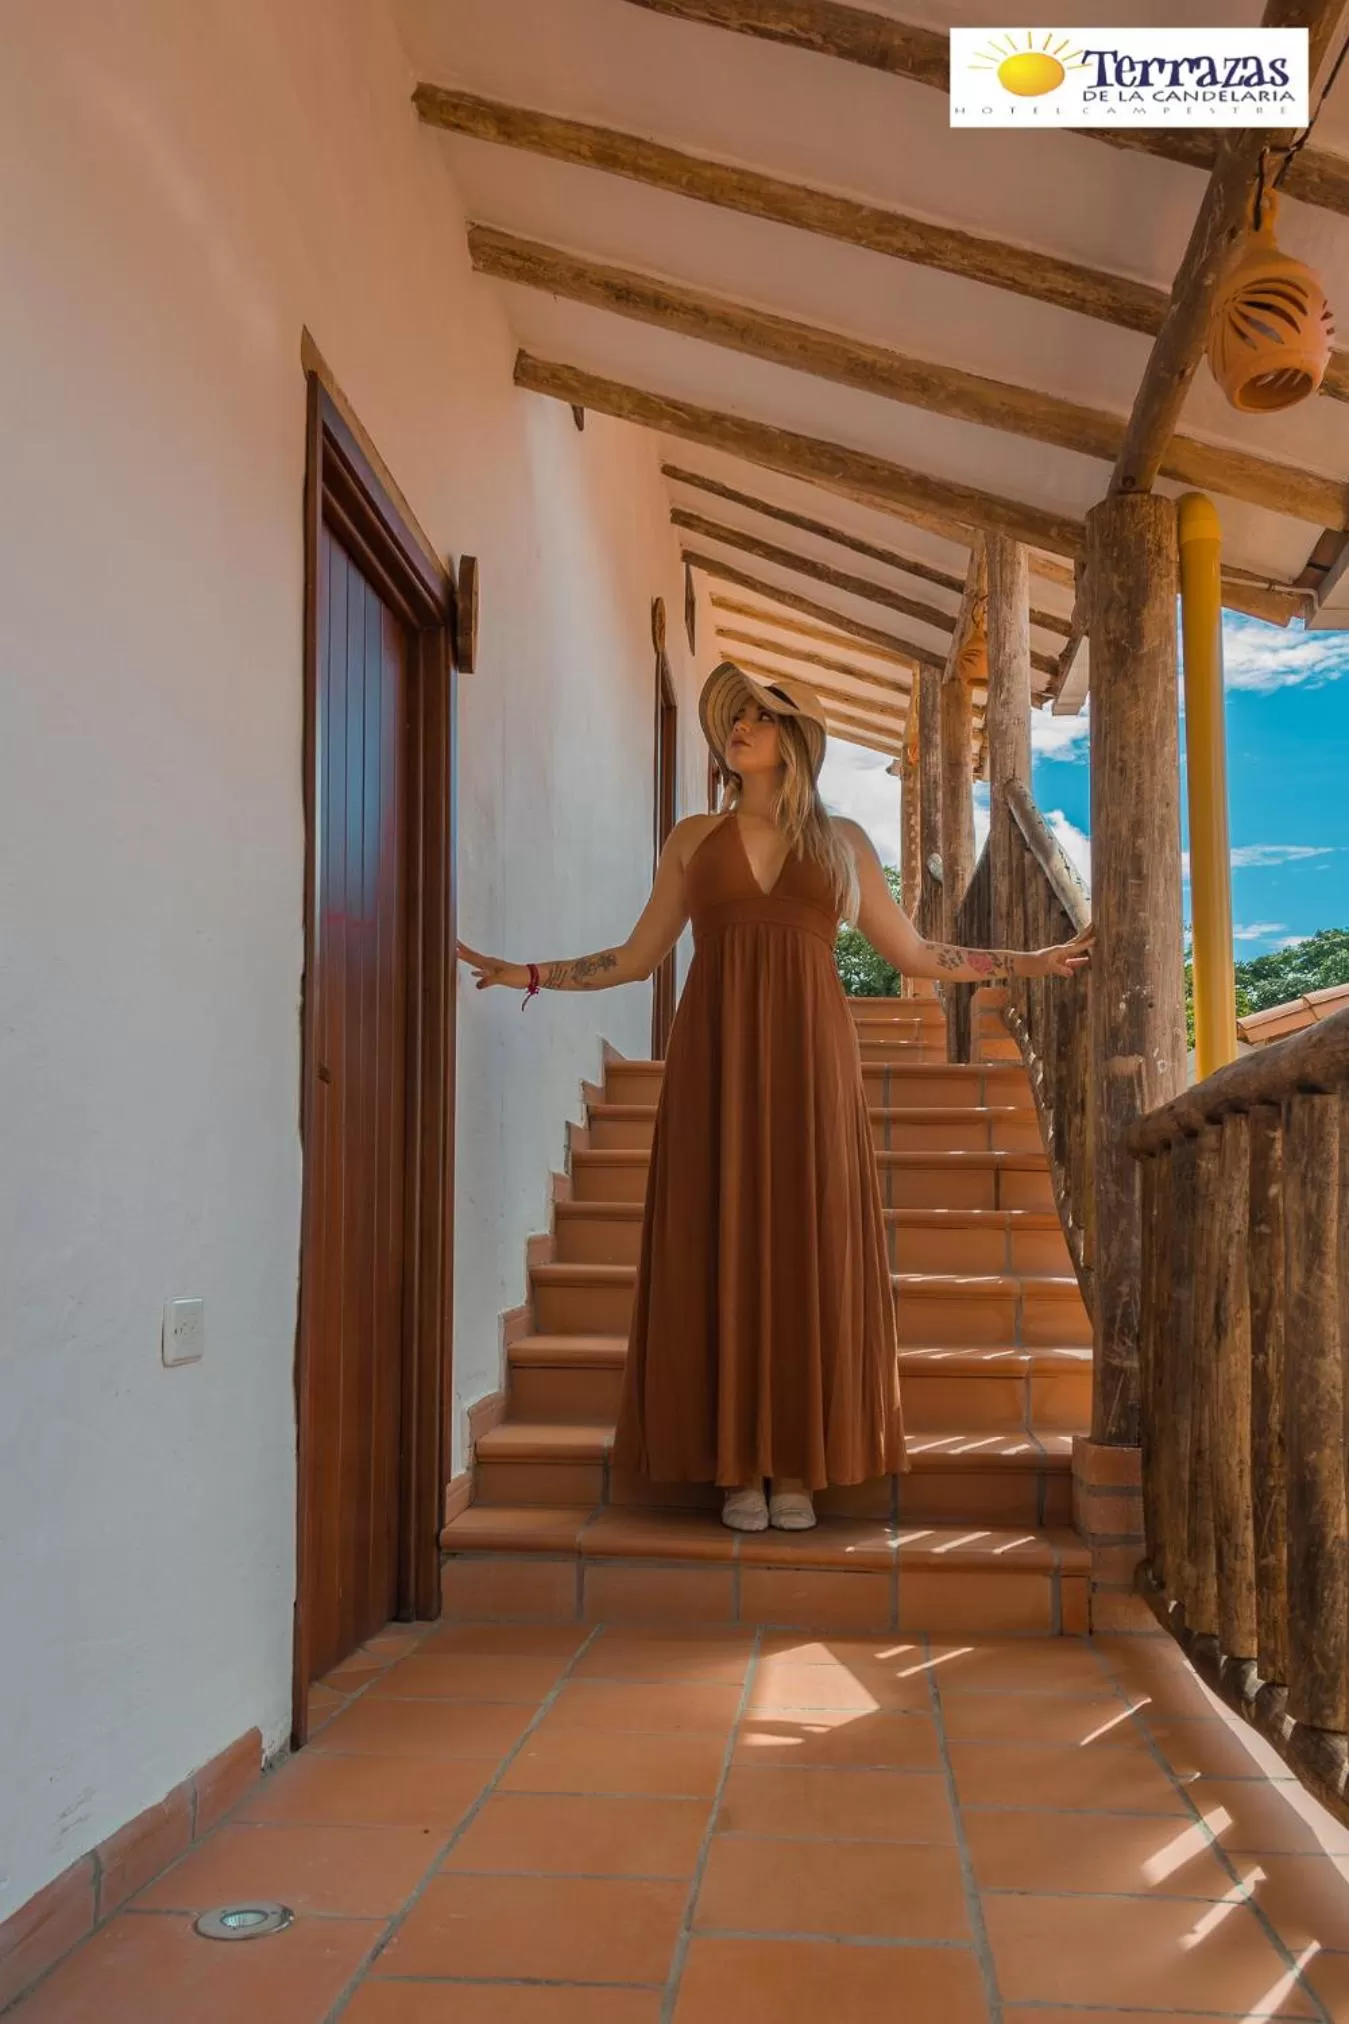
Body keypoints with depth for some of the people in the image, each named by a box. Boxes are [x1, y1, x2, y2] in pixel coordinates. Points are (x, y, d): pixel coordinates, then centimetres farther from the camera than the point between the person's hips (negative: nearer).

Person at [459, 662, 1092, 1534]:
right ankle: (738, 1466, 7)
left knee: (808, 1250, 0)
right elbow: (639, 956, 12)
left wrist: (1033, 963, 12)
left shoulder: (844, 840, 11)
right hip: (718, 1064, 0)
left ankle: (799, 1467, 9)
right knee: (722, 1249, -1)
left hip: (809, 1060, 0)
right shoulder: (694, 838, 12)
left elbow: (914, 952, 14)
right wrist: (527, 975, 7)